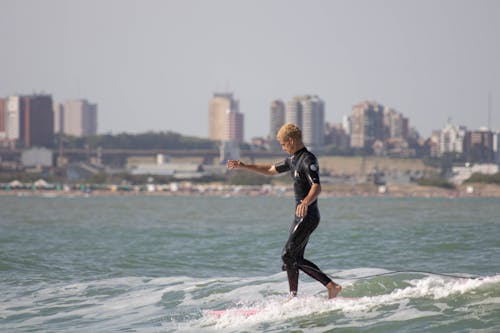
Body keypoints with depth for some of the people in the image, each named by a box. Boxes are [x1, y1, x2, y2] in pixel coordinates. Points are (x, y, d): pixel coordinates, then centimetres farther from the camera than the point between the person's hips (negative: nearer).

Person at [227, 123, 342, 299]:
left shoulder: (308, 160, -16)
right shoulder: (293, 159, 15)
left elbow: (317, 187, -29)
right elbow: (271, 170, 29)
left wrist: (306, 202, -48)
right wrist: (244, 166, 26)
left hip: (308, 217, -10)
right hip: (300, 216, 10)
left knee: (288, 255, -12)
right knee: (295, 258, 8)